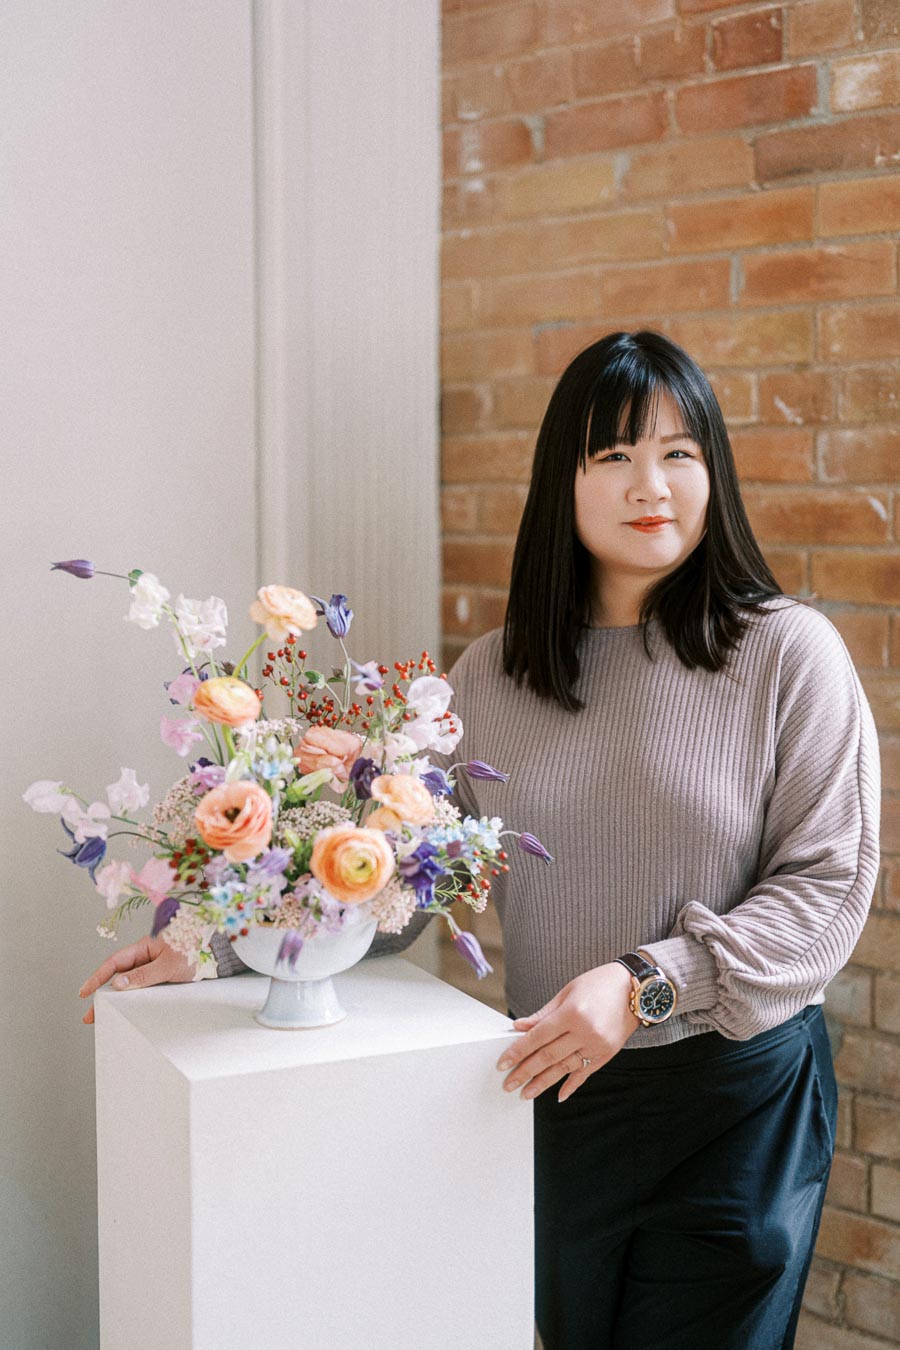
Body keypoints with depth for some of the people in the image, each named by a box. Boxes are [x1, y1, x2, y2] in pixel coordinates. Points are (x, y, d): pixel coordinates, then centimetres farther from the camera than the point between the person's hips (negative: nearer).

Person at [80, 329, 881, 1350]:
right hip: (553, 1088, 4)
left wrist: (646, 983, -21)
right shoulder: (493, 674, 3)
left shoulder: (789, 653, -8)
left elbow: (829, 882, -11)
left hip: (735, 1095, -3)